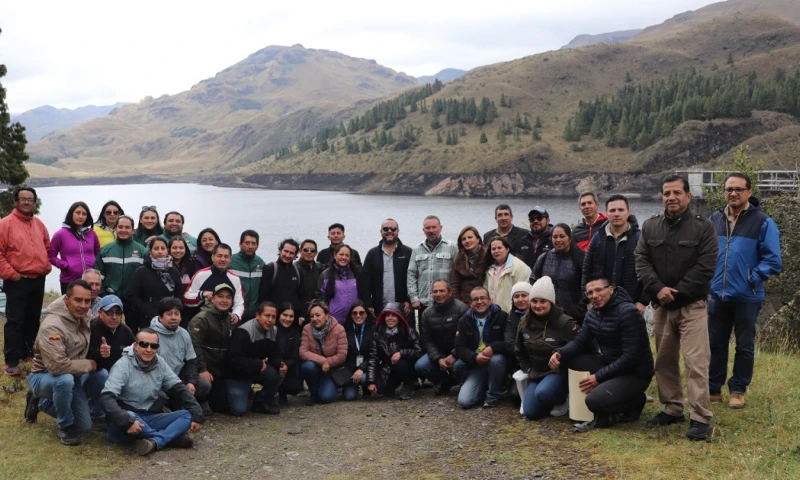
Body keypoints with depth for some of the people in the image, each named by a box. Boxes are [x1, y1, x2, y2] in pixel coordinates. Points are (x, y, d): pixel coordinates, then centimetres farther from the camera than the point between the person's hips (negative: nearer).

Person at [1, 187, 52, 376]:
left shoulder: (39, 224, 11)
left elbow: (47, 248, 22)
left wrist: (46, 266, 10)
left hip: (38, 280, 6)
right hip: (17, 281, -6)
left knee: (33, 319, 14)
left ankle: (27, 351, 28)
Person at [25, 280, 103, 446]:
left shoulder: (84, 318, -3)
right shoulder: (52, 326, -28)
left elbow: (89, 349, 11)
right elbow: (58, 365, -37)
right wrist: (88, 365, -21)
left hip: (72, 377, 7)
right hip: (43, 377, -7)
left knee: (84, 426, -2)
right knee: (65, 379, -40)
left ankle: (43, 402, 21)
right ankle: (65, 427, -14)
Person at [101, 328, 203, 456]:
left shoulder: (160, 363, 5)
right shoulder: (123, 365, -11)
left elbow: (179, 389, 4)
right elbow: (107, 397, -23)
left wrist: (197, 414, -9)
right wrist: (127, 421, -37)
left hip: (151, 419, 5)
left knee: (189, 415, -15)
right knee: (129, 417, -39)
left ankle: (155, 442, -36)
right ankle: (174, 436, -26)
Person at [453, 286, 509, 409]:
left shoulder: (502, 316, -6)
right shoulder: (464, 321, 3)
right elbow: (460, 348, -3)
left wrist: (493, 348, -29)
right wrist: (475, 358, -24)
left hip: (496, 360, -1)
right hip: (475, 365, 2)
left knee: (495, 360, -39)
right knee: (464, 401, -18)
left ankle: (494, 394, -10)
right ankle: (483, 388, 18)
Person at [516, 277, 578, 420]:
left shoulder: (564, 322, -19)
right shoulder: (525, 322, -1)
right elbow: (519, 351, 14)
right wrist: (528, 370, 8)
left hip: (558, 372, -6)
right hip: (536, 374, 6)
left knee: (542, 392, -35)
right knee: (530, 413, -7)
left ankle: (562, 399, 0)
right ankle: (553, 402, 23)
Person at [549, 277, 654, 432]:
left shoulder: (628, 313, -21)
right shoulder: (592, 313, 3)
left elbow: (631, 357, -24)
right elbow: (579, 342, 6)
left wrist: (599, 377, -23)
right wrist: (559, 353, -16)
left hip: (635, 373, -8)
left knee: (595, 401, -29)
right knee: (567, 358, -10)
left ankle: (636, 401, 2)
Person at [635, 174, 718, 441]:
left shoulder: (703, 227, -5)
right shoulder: (650, 226, 6)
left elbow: (705, 267, -12)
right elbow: (641, 261, 0)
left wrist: (676, 292, -14)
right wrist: (658, 289, -15)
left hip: (692, 305, -5)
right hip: (661, 305, 5)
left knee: (696, 362, -9)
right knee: (664, 360, 12)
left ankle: (700, 418, -3)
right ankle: (672, 409, 26)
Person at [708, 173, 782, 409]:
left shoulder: (763, 222, -8)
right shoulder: (714, 219, 4)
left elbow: (772, 260, -8)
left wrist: (752, 278, -14)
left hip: (747, 298, -3)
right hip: (717, 295, 4)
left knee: (744, 346, 9)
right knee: (715, 344, 11)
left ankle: (738, 390, 22)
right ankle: (713, 389, 22)